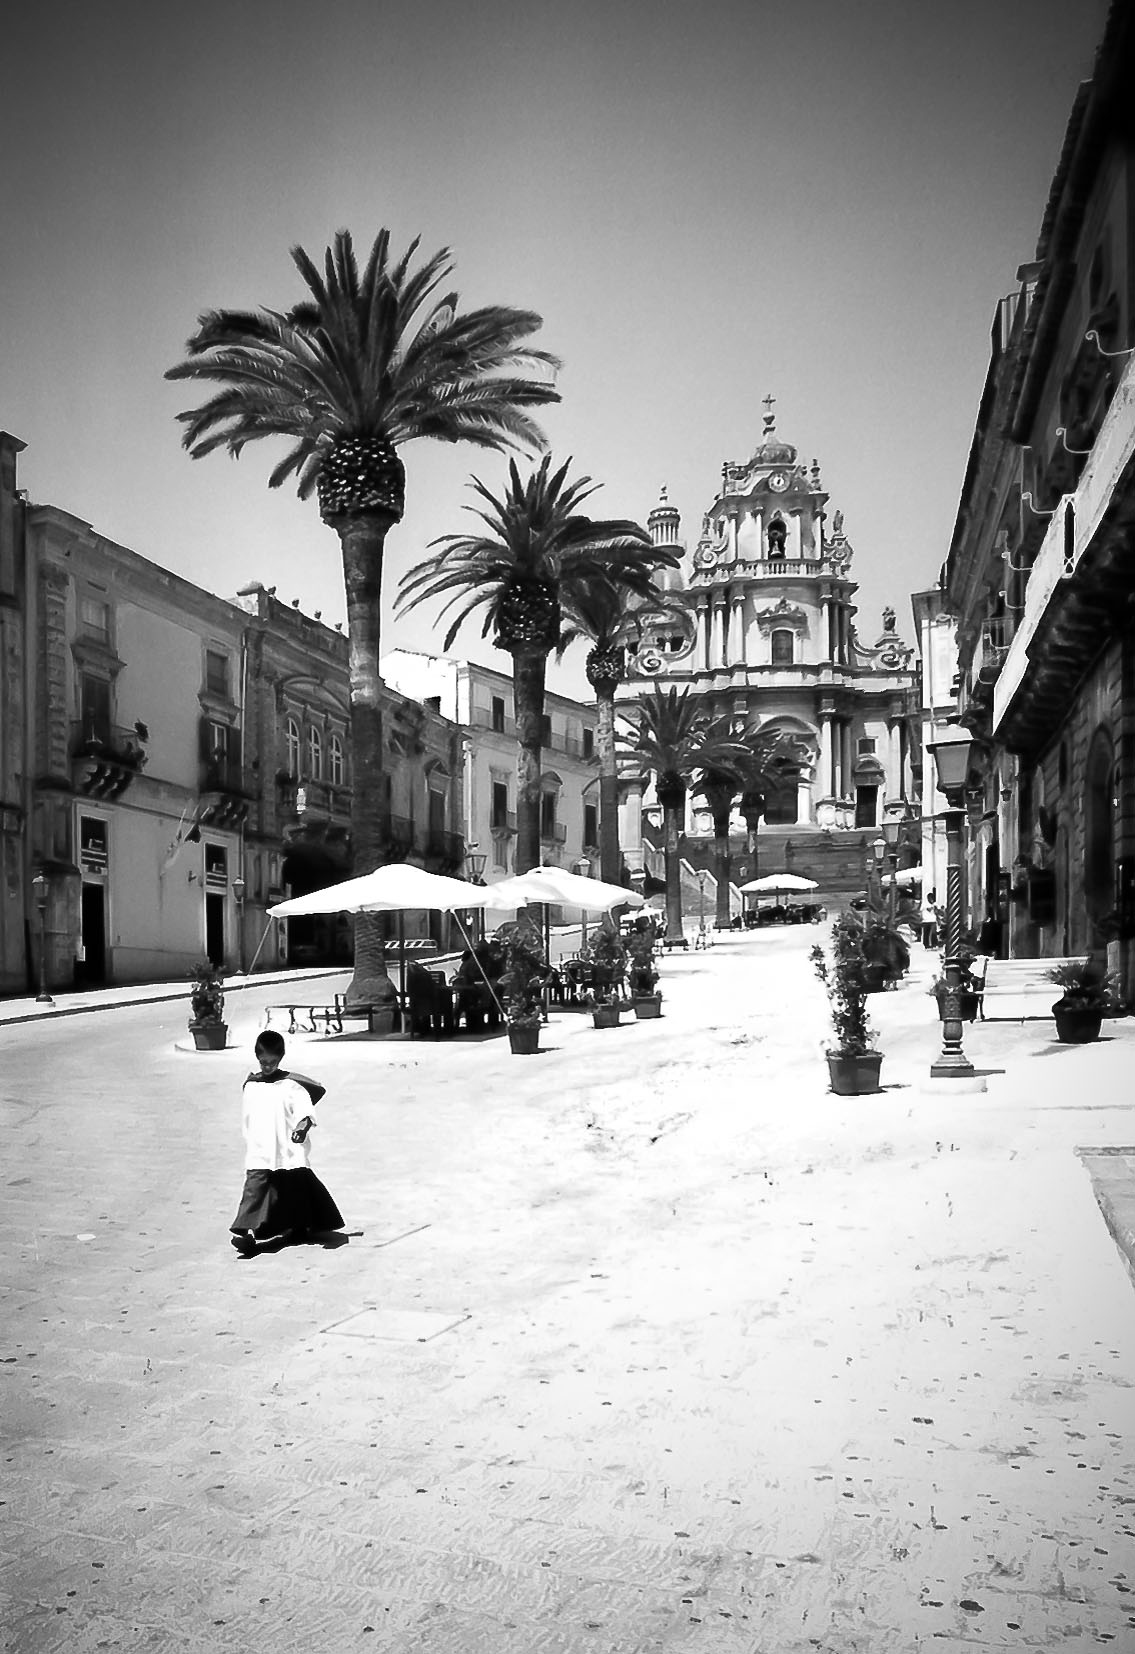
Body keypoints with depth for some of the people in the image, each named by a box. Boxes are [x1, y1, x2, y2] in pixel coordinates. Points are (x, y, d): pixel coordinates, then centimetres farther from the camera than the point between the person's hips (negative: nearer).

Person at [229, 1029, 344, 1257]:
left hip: (289, 1152, -2)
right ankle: (245, 1232, -23)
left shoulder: (290, 1084, -5)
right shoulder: (250, 1086, 8)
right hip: (259, 1155, 2)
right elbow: (247, 1119, 17)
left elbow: (303, 1106, -20)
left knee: (298, 1188, 11)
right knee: (254, 1188, -14)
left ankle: (300, 1227, 31)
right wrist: (250, 1145, 18)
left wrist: (303, 1123, -40)